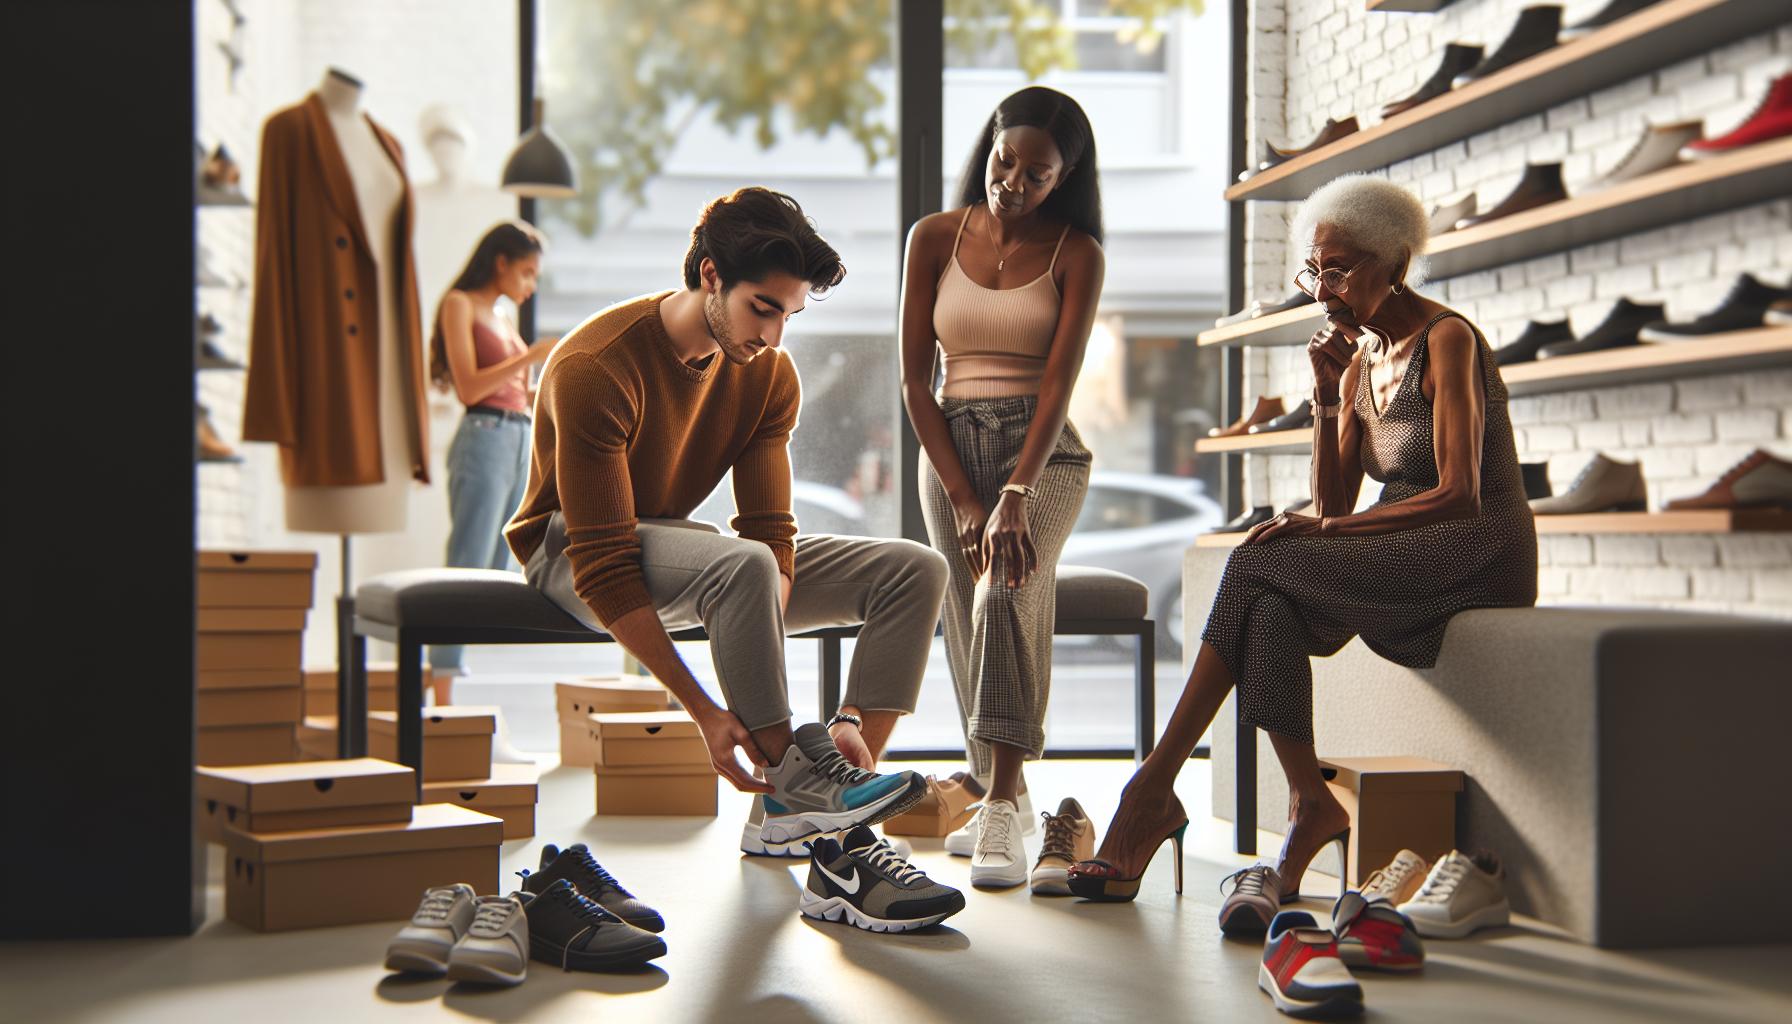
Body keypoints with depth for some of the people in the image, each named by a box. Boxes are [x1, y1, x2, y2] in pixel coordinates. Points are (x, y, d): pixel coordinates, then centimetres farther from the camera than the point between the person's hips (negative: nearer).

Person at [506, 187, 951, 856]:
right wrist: (705, 712, -34)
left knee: (914, 569, -9)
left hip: (674, 542, 7)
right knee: (742, 566, -40)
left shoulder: (770, 375, -6)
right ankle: (794, 783, -26)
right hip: (567, 554, -7)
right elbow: (603, 568, -29)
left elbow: (771, 531, -12)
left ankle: (818, 809, -21)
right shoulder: (594, 369, -26)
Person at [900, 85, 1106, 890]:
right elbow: (915, 378, -1)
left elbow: (1058, 380, -13)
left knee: (1008, 589, -28)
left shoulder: (1075, 253, -3)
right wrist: (962, 498, -10)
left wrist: (1014, 498, -25)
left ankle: (1001, 810, -32)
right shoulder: (934, 237, 2)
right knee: (970, 623, 1)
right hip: (949, 451, 3)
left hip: (1043, 454, -3)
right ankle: (1003, 798, 20)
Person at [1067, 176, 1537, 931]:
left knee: (1259, 568, -25)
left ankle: (1157, 784, -22)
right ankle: (1307, 808, -30)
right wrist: (1327, 399, -1)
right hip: (1404, 571, 7)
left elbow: (1459, 495, -16)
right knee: (1271, 606, -26)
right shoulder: (1358, 364, 16)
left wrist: (1329, 529, -22)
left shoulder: (1447, 340, -7)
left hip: (1481, 554, -7)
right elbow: (1333, 505, 10)